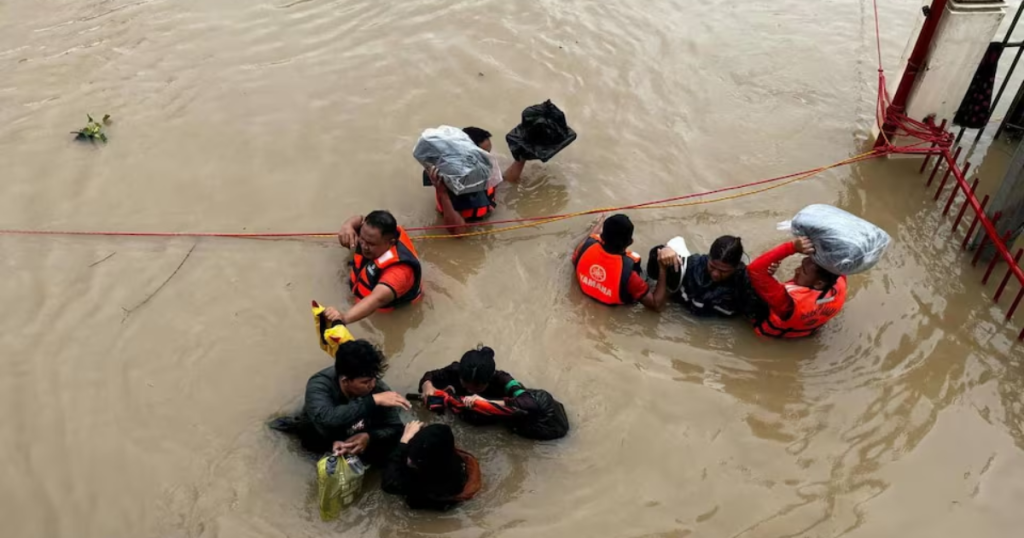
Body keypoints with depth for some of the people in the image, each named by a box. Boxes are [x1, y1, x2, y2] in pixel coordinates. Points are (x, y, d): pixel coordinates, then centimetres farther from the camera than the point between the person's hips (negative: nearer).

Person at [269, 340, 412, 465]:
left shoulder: (377, 387, -26)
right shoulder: (319, 384, -32)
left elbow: (396, 428, -23)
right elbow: (326, 420, -52)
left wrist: (369, 437, -43)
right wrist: (373, 400, -51)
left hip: (358, 437, 1)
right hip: (319, 436, -1)